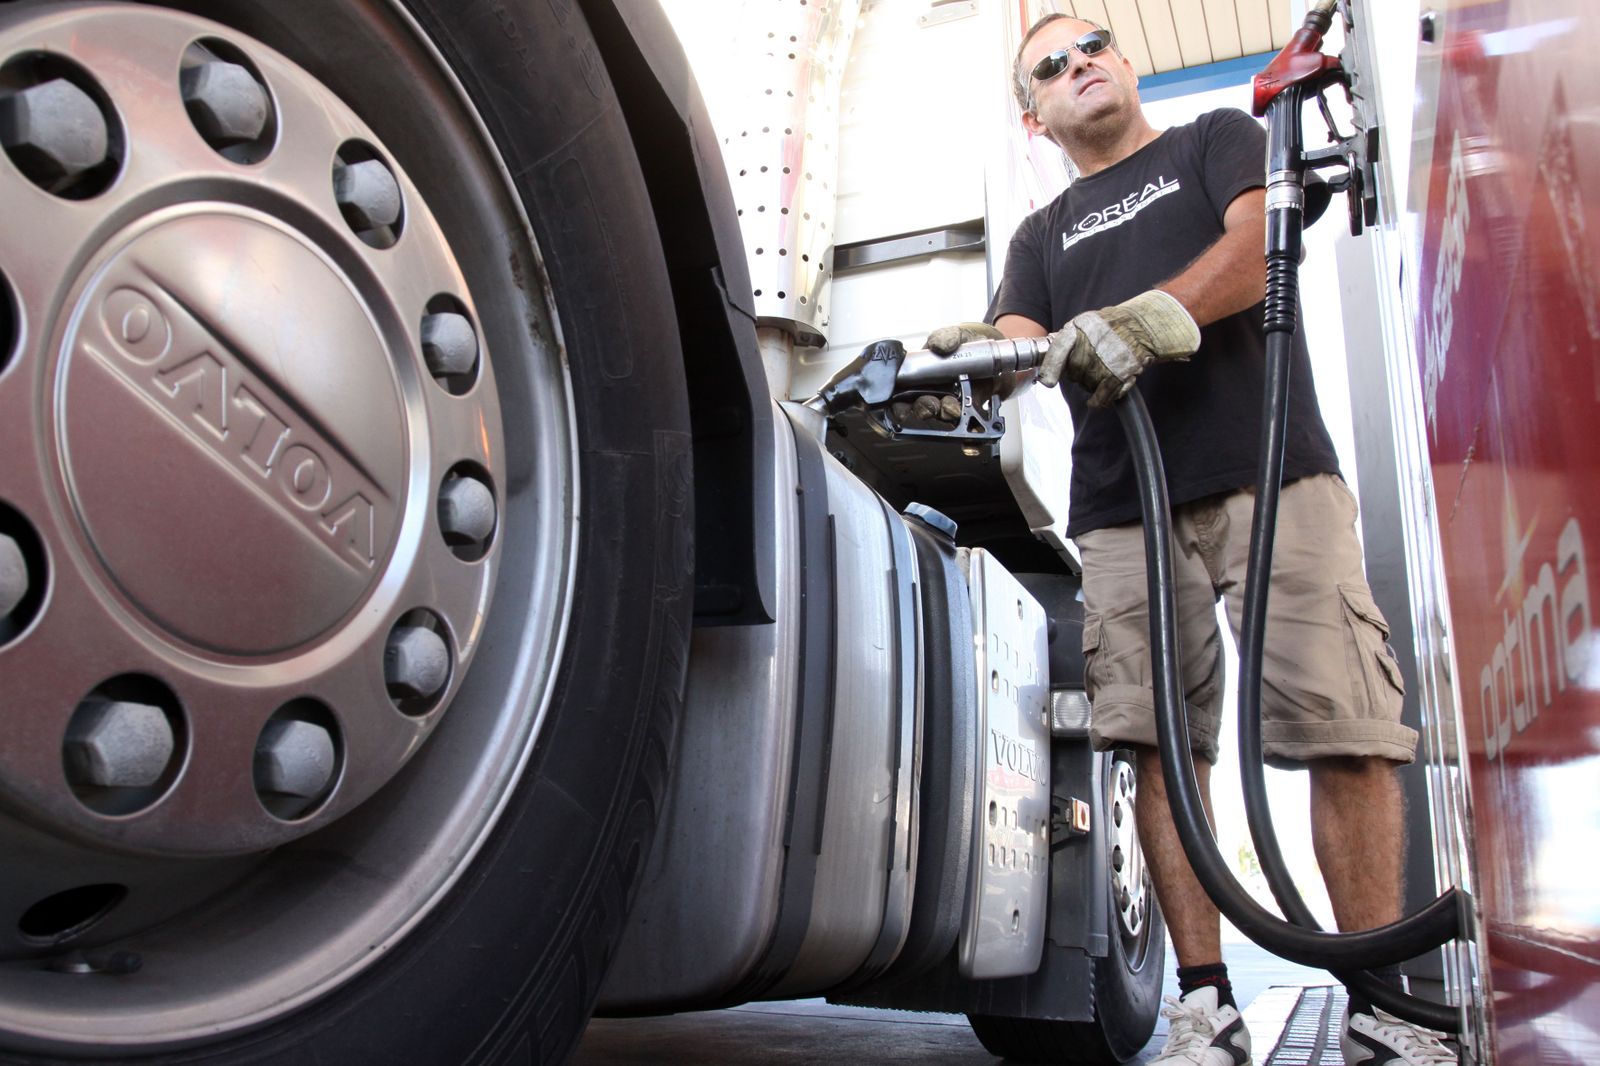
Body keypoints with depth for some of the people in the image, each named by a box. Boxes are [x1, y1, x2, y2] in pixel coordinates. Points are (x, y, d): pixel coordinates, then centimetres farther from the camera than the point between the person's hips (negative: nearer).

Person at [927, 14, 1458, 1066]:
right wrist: (970, 349, -16)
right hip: (1124, 506, 3)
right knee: (1162, 746, -7)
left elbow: (1268, 239, 0)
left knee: (1346, 730, -11)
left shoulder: (1218, 140, 21)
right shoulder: (1043, 235, 28)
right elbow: (1015, 339, 10)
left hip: (1269, 471, -2)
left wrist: (1149, 316, -19)